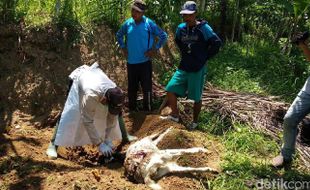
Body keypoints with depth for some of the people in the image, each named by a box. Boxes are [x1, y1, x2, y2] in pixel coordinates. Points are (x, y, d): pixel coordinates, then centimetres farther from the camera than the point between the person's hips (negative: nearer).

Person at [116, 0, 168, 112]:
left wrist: (155, 49, -5)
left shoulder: (149, 24, -8)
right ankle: (132, 111, 29)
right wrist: (123, 47, 8)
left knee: (146, 88, 2)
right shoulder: (127, 23, 1)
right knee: (132, 89, 13)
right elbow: (119, 35, 19)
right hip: (131, 62, 3)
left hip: (145, 62, -3)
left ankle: (147, 112, 16)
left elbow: (163, 36, 0)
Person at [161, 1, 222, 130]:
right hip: (183, 68, 5)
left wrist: (204, 57, -6)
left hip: (198, 70, -5)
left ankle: (195, 121, 26)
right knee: (170, 89, 0)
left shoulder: (203, 28, -12)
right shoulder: (181, 28, 3)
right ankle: (175, 115, 17)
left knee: (196, 97, 6)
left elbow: (217, 43, -11)